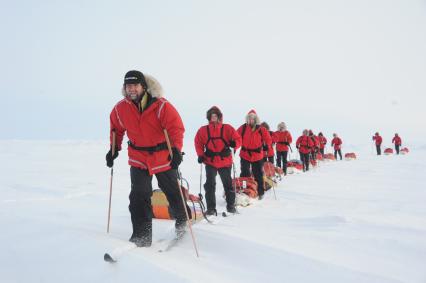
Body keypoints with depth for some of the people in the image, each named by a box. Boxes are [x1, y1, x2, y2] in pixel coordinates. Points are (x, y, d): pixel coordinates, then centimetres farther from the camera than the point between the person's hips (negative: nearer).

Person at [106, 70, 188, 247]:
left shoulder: (161, 106, -19)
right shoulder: (120, 109, -6)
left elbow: (176, 128, -22)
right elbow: (116, 130, 12)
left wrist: (176, 149, -34)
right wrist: (114, 149, 11)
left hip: (163, 157, -2)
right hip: (138, 159, 2)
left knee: (172, 192, 14)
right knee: (139, 196, -10)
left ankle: (181, 219, 42)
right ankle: (142, 236, 0)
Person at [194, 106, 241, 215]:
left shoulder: (227, 128, -4)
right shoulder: (203, 130, -1)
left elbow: (238, 139, -1)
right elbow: (198, 143, 10)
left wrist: (234, 143, -23)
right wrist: (200, 155, -1)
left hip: (225, 161, 0)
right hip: (210, 162, 0)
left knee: (228, 184, 12)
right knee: (210, 184, -6)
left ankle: (231, 205, 29)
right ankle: (211, 208, 3)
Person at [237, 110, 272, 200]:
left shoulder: (261, 129, -3)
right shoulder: (243, 128, -3)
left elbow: (268, 139, 2)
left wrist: (266, 145, -15)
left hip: (257, 156, 0)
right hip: (245, 155, 0)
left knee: (258, 175, 10)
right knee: (244, 174, 5)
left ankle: (260, 192, 21)